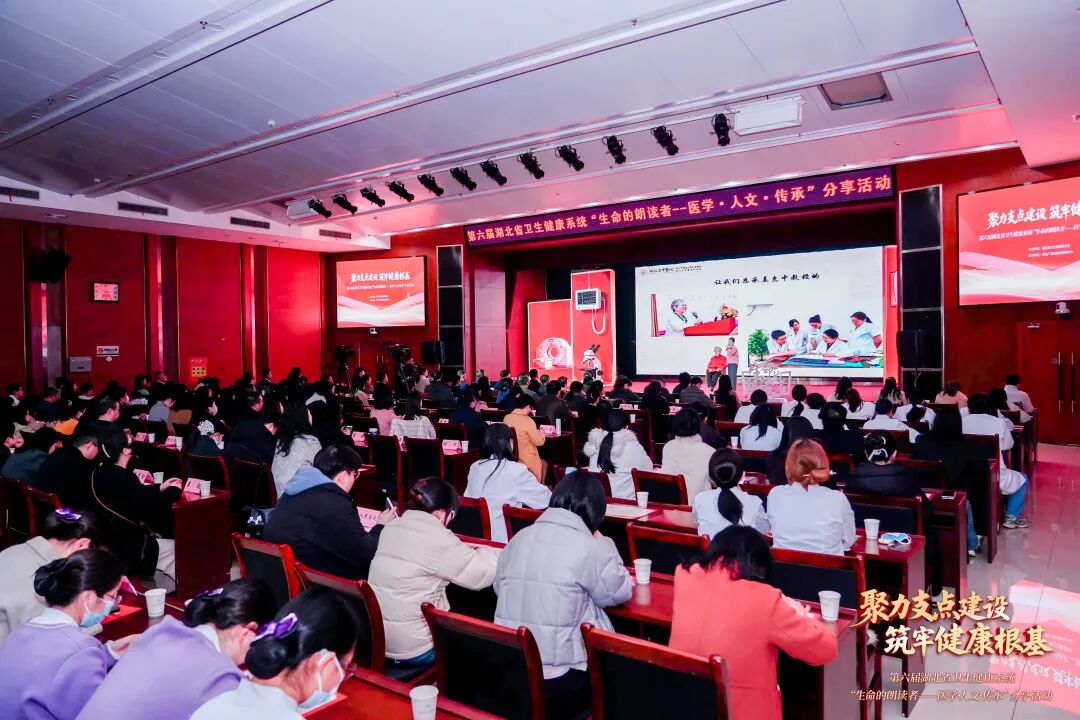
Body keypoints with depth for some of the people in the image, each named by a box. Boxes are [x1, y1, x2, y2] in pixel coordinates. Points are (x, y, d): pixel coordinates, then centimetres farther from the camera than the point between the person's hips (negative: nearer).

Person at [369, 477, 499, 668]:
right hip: (414, 651, -7)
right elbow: (484, 574, -14)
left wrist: (465, 552, 12)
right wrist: (485, 552, 6)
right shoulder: (438, 540, -21)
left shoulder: (391, 529, 3)